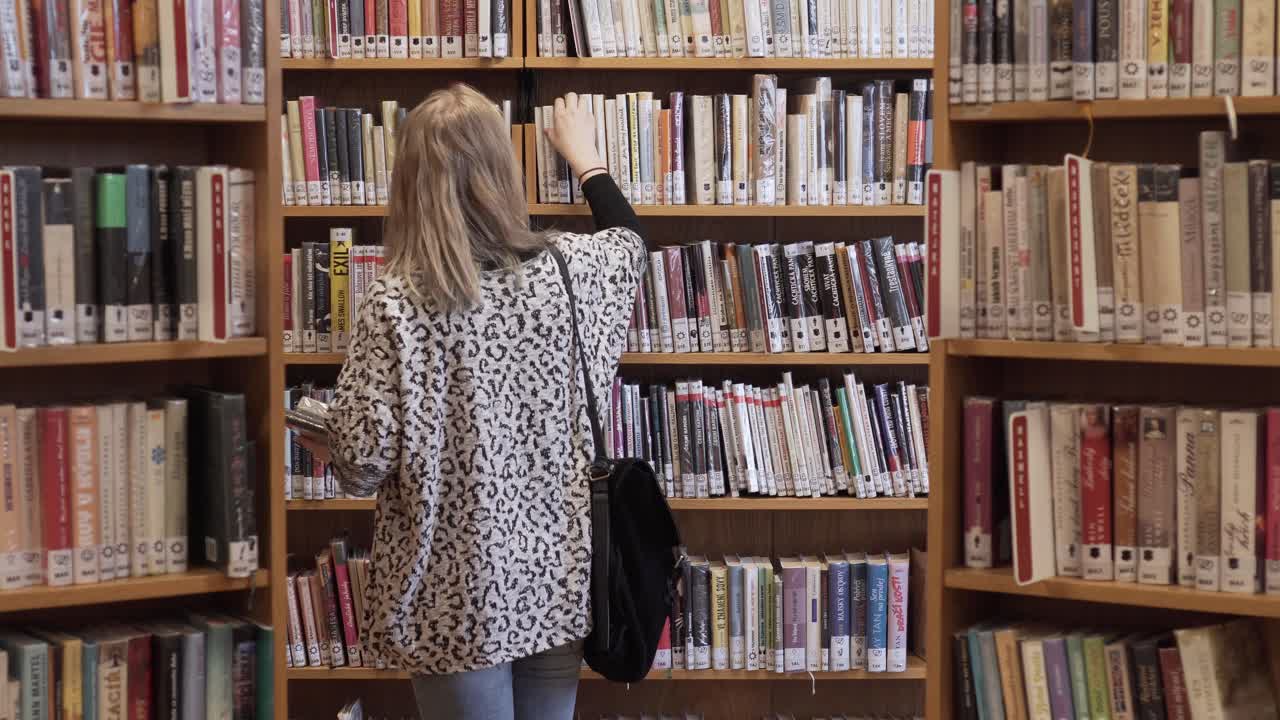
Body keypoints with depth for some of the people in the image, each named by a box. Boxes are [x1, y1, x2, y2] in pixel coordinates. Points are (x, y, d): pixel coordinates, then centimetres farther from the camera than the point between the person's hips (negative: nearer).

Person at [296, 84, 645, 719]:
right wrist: (583, 153, 36)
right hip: (560, 578, 4)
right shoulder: (570, 269, -5)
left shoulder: (396, 306, -17)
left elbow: (363, 464, -16)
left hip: (458, 597, -4)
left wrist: (324, 446, 7)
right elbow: (629, 236, 20)